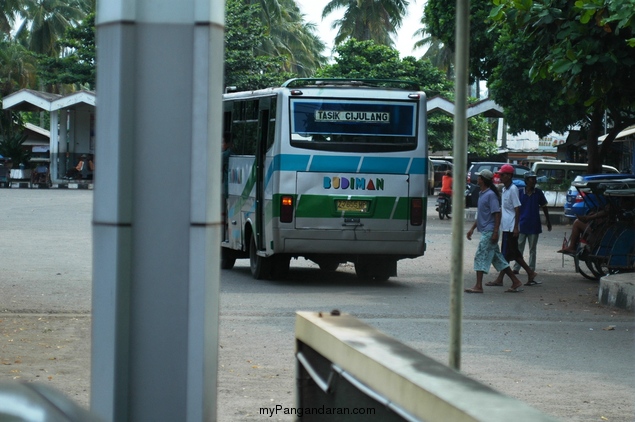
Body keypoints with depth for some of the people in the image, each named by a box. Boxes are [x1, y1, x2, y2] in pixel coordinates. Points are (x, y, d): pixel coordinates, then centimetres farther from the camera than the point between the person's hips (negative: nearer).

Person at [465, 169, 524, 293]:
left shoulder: (490, 195, -14)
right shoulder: (482, 194, 15)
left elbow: (497, 214, -17)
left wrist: (495, 232, -21)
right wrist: (472, 228, 23)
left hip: (489, 231, -10)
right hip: (485, 231, 10)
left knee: (481, 256, -10)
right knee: (497, 258, 11)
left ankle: (478, 286, -9)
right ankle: (515, 282, 15)